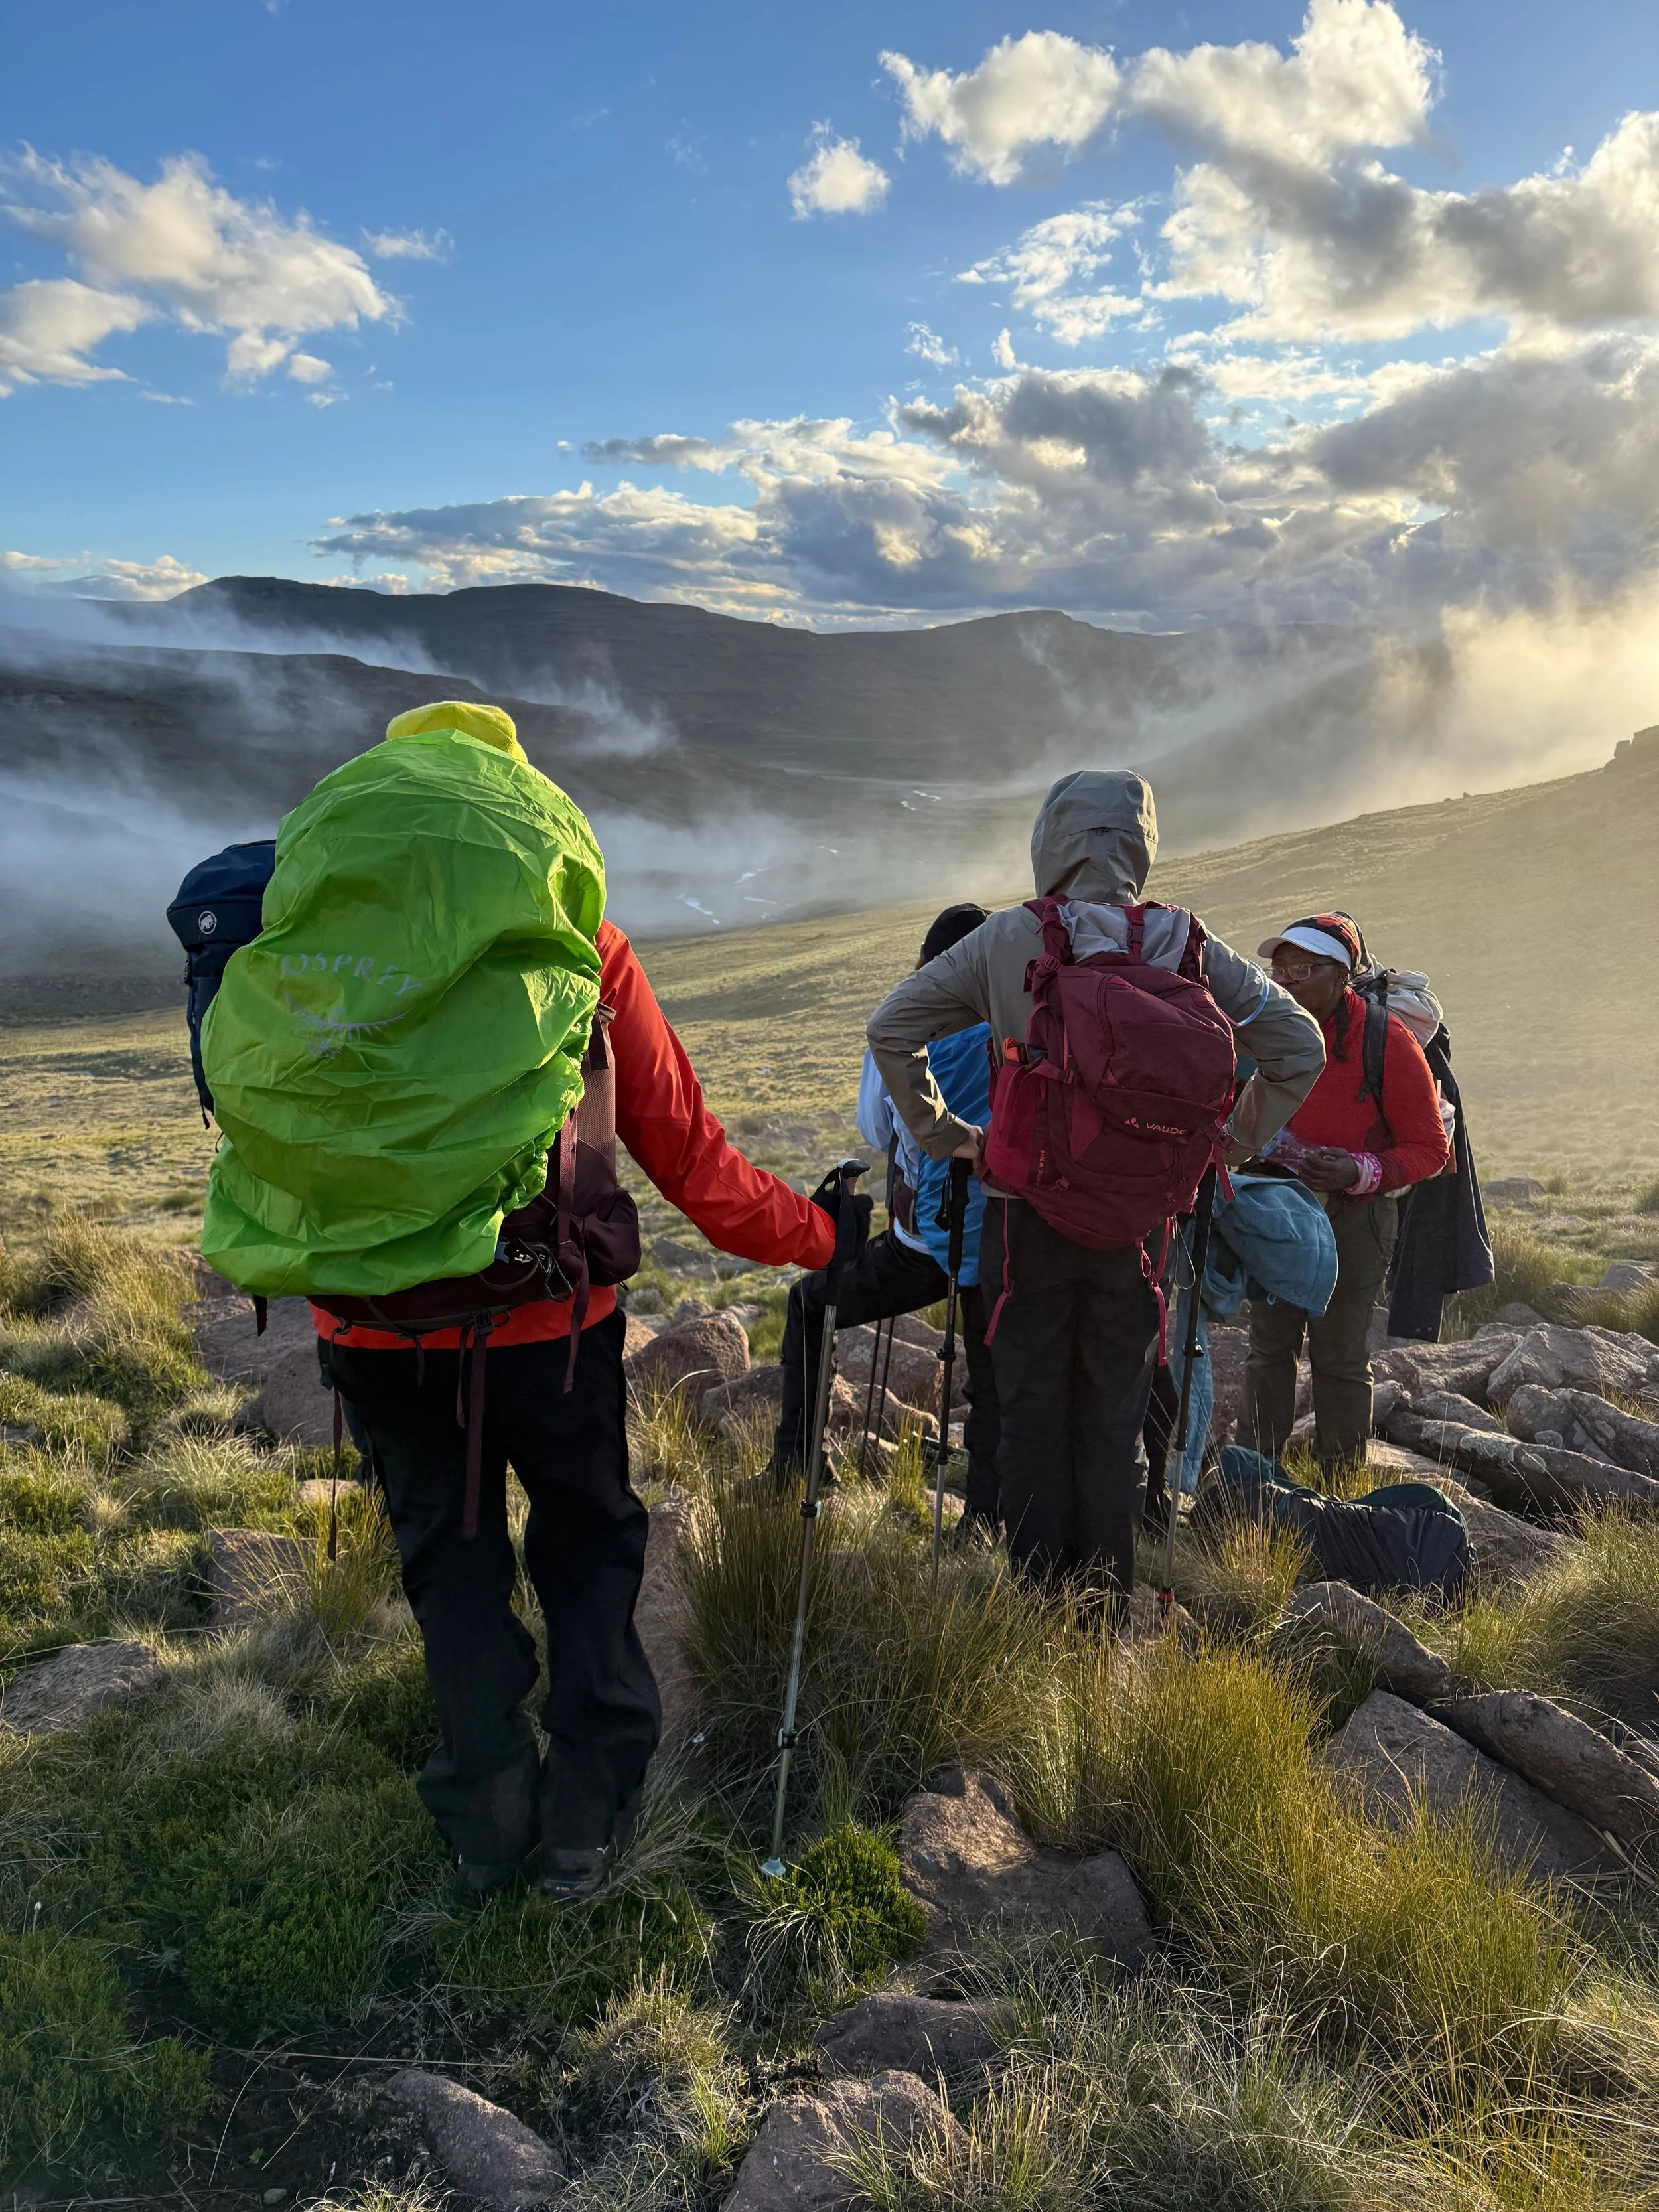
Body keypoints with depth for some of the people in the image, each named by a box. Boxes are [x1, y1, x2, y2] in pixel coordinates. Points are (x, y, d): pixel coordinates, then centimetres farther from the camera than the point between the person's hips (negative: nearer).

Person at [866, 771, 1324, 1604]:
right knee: (1116, 1419, 14)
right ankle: (1107, 1603, 24)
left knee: (1031, 1417, 11)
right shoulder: (1186, 947, -3)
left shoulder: (1009, 940, -8)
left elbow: (890, 1028, -5)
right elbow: (1299, 1044, 1)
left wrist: (941, 1134, 2)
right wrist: (1229, 1142, 7)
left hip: (1029, 1208, -2)